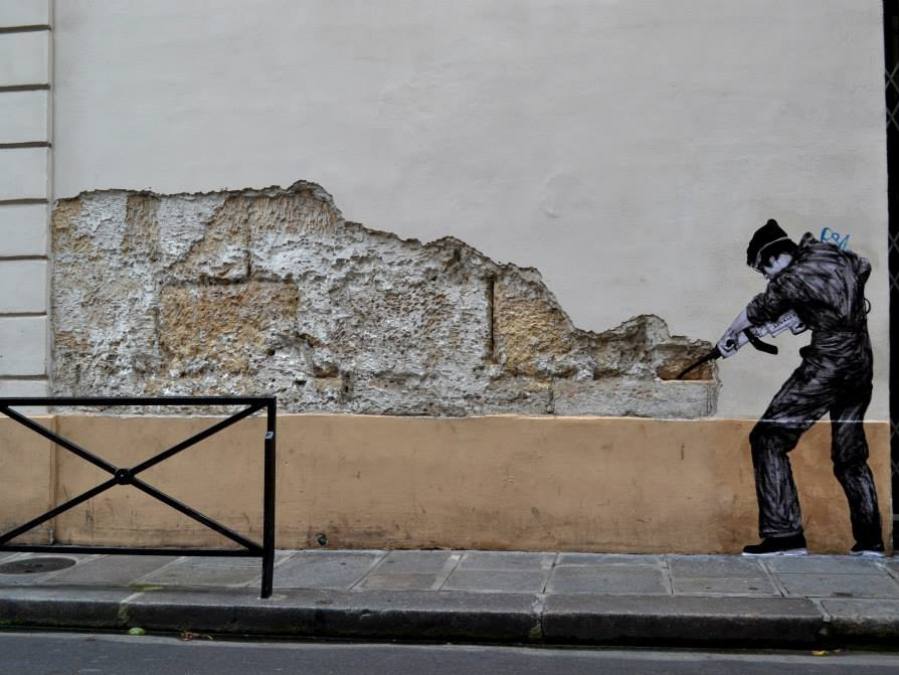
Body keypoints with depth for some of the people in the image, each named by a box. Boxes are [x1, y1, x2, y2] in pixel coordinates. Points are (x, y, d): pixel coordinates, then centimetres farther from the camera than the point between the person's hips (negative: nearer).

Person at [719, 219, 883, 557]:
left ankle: (785, 534, -10)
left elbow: (755, 313, 8)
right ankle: (869, 539, 20)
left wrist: (728, 335, 27)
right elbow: (863, 266, 31)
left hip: (827, 365, -8)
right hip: (862, 366, 8)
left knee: (768, 438, -4)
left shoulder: (789, 280, -10)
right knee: (850, 453, 18)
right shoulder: (833, 254, 7)